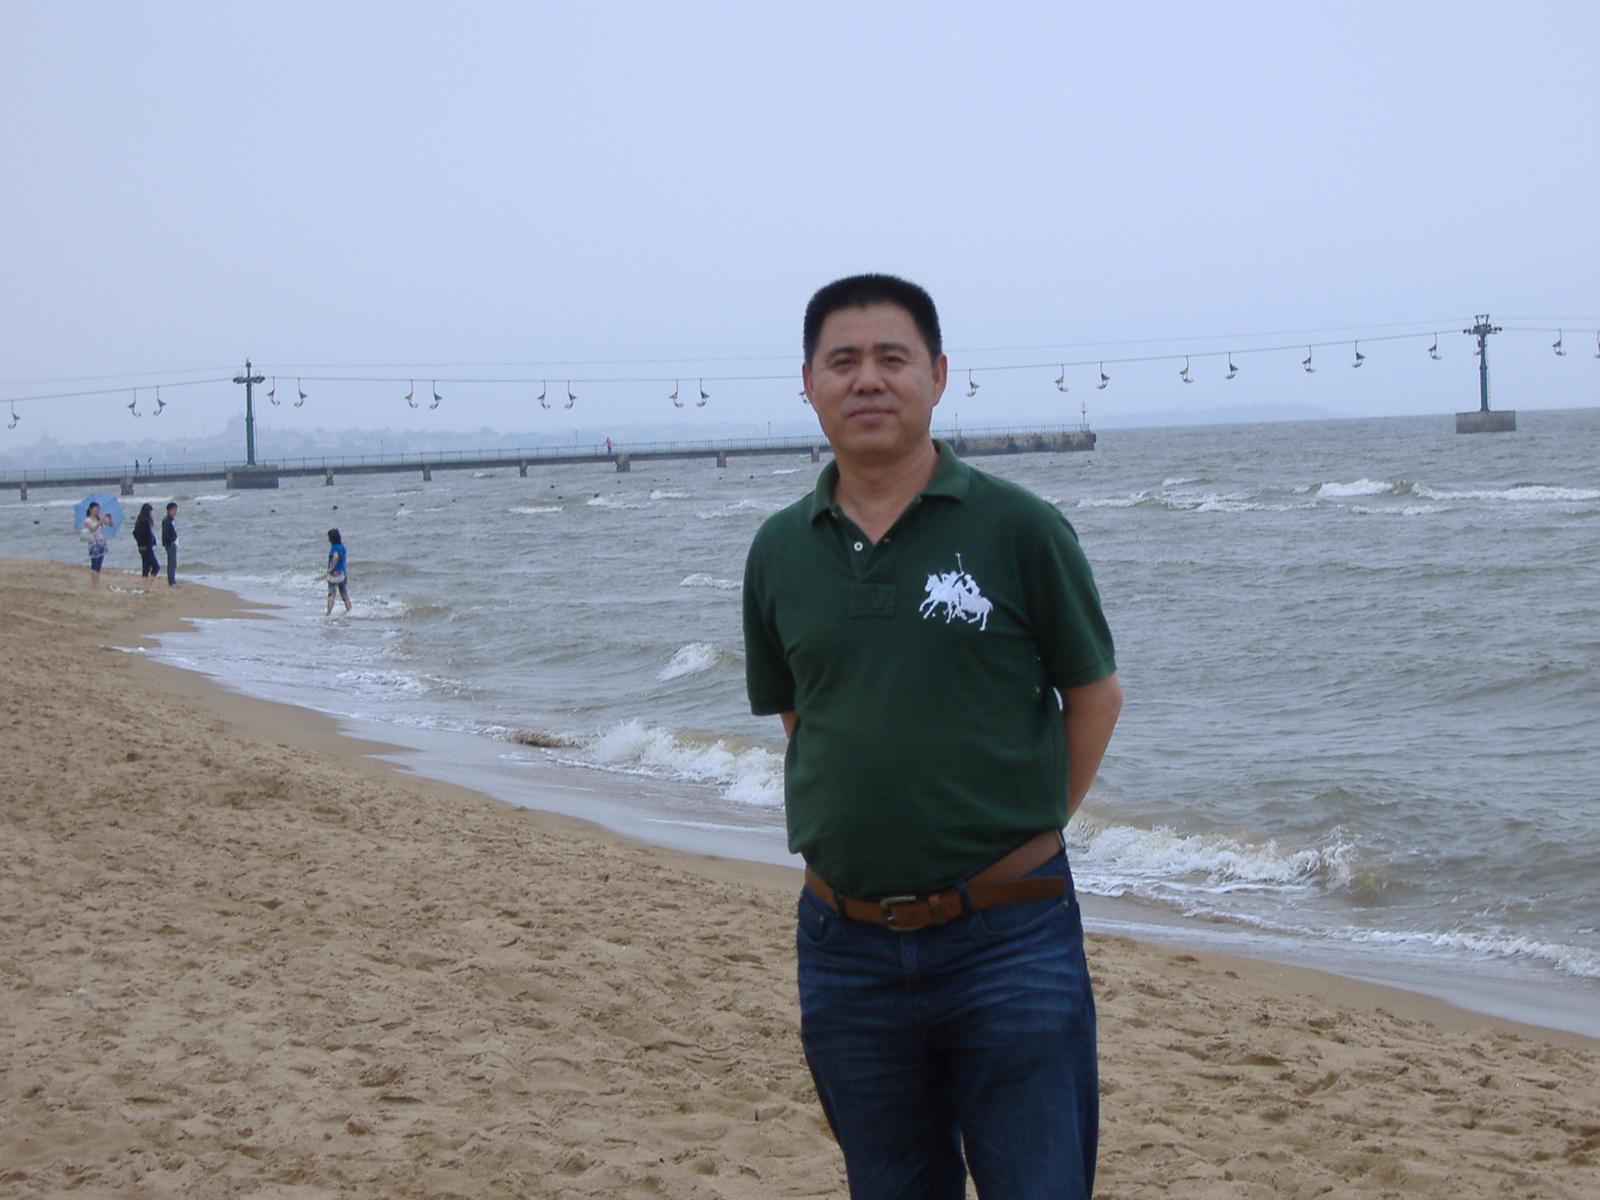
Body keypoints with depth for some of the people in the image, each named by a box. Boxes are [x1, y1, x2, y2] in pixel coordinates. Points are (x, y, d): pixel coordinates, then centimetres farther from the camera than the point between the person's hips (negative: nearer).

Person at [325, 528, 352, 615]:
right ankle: (349, 610, 18)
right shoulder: (342, 547, 9)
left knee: (331, 594, -10)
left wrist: (331, 568, -24)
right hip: (343, 573, 8)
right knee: (344, 594, 15)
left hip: (335, 573, -8)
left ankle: (328, 612, -16)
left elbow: (336, 556, -34)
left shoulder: (334, 548, -16)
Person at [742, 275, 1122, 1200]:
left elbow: (1094, 694, 4)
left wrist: (1025, 834, 1)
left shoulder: (1019, 529, -5)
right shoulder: (780, 552, 5)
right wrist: (867, 824, 8)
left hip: (1007, 939, -3)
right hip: (846, 943, 4)